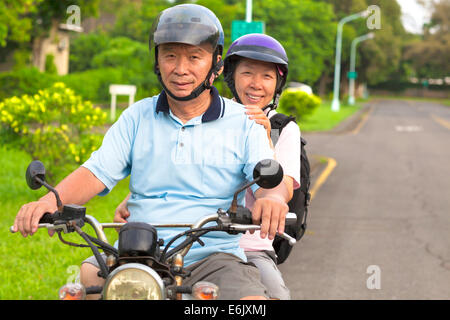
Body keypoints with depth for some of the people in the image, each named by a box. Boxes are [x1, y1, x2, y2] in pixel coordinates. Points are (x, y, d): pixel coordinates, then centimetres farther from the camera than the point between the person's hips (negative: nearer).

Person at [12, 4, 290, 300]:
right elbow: (96, 172, 4)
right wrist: (51, 200, -18)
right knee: (83, 277, -27)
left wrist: (273, 198, -33)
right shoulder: (137, 118, 13)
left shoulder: (242, 123, 7)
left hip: (213, 256, -2)